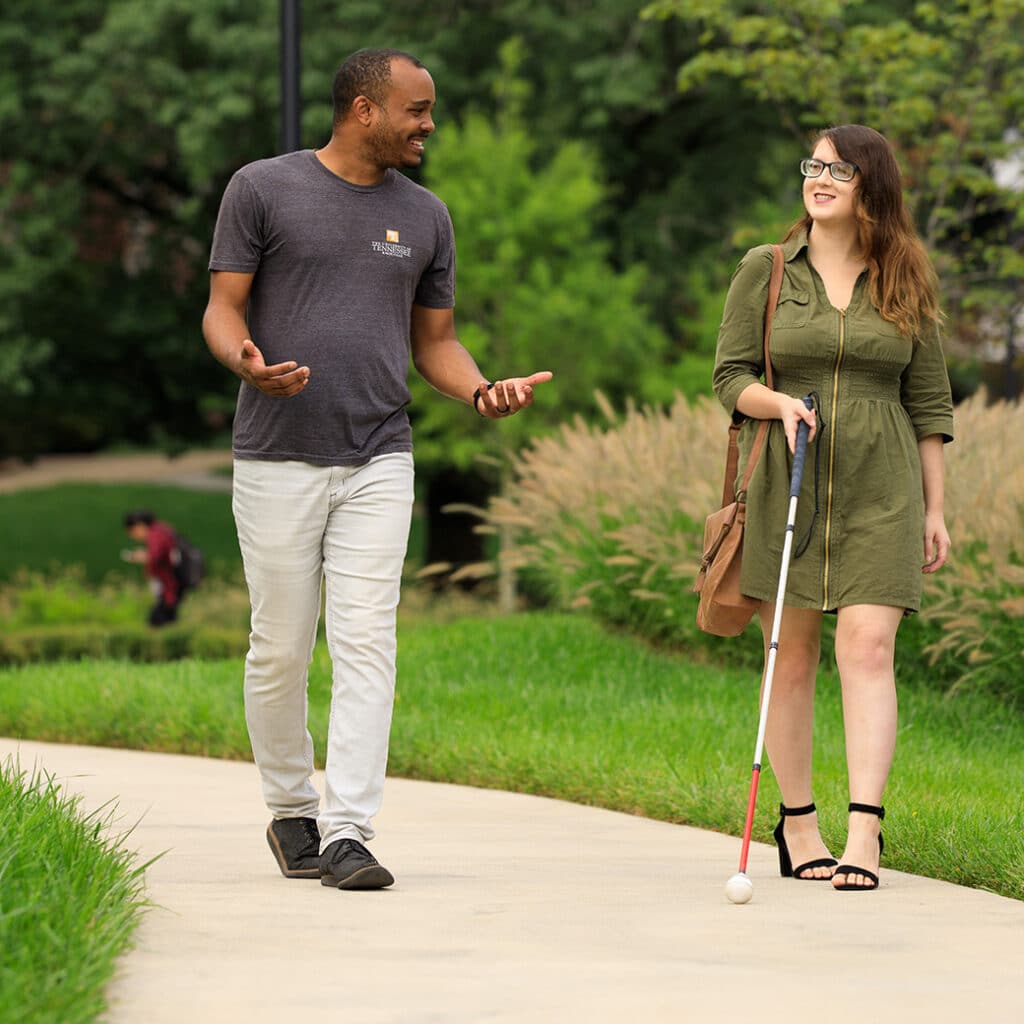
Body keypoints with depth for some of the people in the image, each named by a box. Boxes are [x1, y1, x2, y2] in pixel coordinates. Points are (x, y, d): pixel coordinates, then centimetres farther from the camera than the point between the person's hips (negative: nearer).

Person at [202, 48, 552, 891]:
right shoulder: (263, 190, 2)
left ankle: (347, 832, -10)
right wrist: (249, 362, -23)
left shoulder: (426, 216, 12)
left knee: (366, 644, -8)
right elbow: (223, 309, 0)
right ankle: (291, 811, 22)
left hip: (379, 462, 2)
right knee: (280, 649, 3)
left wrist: (481, 390, -5)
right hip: (278, 461, -2)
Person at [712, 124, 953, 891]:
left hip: (879, 489, 0)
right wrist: (778, 403, -17)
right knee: (791, 654, 4)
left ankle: (865, 834, -17)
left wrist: (935, 509, 8)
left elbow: (929, 404, 10)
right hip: (786, 483, 0)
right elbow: (730, 377, 4)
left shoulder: (907, 282, 8)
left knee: (868, 647, -12)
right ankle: (797, 821, 17)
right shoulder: (765, 270, 6)